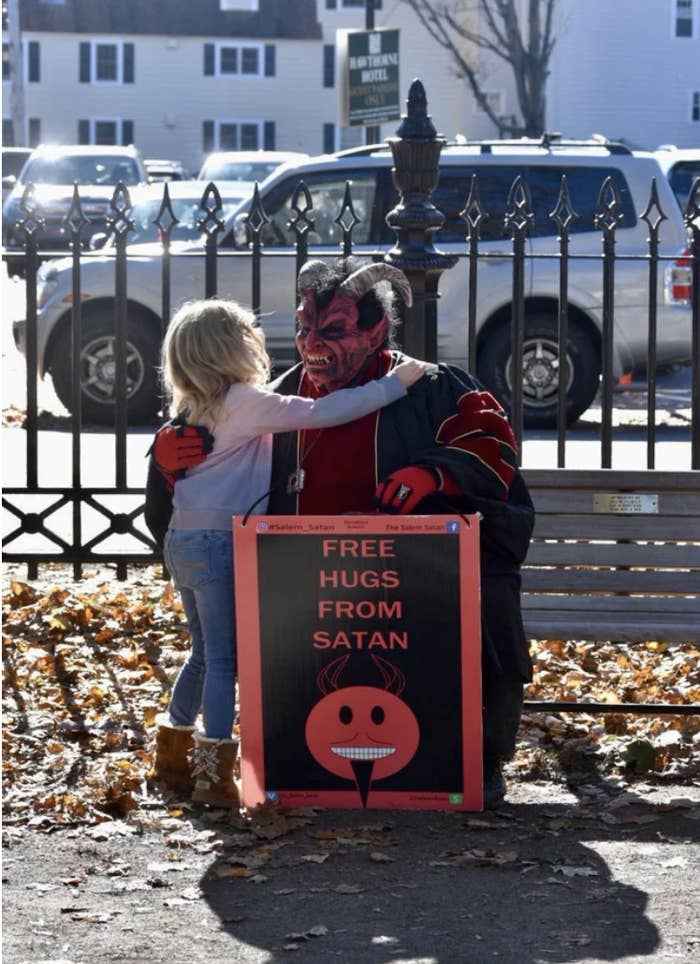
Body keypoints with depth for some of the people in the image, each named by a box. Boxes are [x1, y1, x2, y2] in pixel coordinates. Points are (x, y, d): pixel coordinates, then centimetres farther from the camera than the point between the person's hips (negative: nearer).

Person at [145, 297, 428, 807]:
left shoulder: (199, 407, 12)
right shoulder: (246, 401, -13)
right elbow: (322, 412, -19)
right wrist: (394, 383, -16)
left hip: (185, 540, 9)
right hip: (219, 541, -9)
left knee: (206, 653, 20)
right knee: (224, 657, -5)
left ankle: (173, 755, 27)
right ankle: (214, 770, -6)